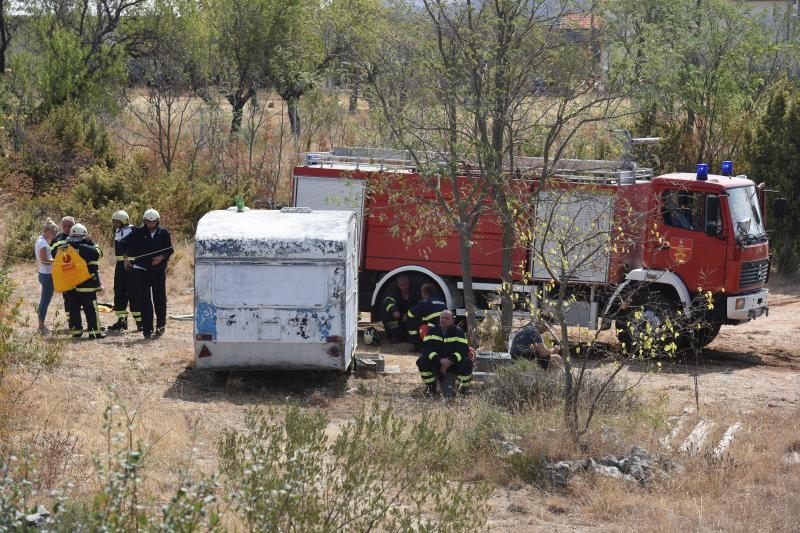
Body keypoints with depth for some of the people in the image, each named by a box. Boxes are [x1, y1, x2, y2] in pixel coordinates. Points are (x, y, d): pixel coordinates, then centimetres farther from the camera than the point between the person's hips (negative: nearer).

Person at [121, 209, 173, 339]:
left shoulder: (163, 233, 2)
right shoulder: (138, 232, 1)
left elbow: (170, 250, 7)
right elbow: (123, 243, 9)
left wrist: (162, 257, -11)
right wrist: (126, 257, 1)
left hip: (158, 269, 0)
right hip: (142, 269, 0)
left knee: (160, 298, 5)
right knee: (144, 299, -1)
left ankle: (161, 324, 21)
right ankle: (147, 328, 2)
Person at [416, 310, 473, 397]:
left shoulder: (459, 332, -8)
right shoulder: (433, 331, -4)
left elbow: (463, 350, -19)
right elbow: (426, 348, -16)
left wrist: (449, 361, -32)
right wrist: (440, 360, -32)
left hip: (454, 364, -1)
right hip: (436, 365, 1)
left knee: (467, 363, -30)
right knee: (421, 361, -26)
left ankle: (462, 388, -4)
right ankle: (430, 386, -4)